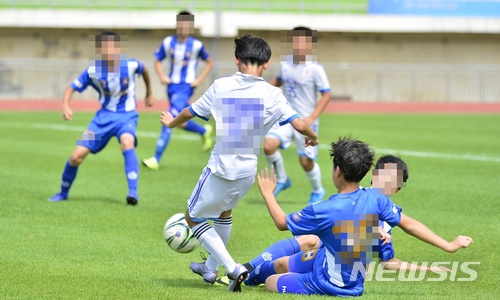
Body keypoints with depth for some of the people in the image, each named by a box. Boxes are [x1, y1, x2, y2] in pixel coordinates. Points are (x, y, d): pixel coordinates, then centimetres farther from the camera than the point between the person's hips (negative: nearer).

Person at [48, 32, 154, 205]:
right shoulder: (93, 71, -14)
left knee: (127, 143, -36)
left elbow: (144, 70, 9)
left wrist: (149, 93, 23)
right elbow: (71, 88, -5)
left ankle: (133, 193, -36)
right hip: (104, 116, 2)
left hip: (126, 115, -2)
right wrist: (65, 106, -26)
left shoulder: (131, 65, -15)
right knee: (76, 156, -5)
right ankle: (63, 193, 22)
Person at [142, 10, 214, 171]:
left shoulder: (196, 45, -9)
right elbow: (157, 61, 12)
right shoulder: (168, 42, -1)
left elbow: (209, 63, 6)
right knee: (180, 122, 16)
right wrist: (162, 76, -5)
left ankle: (156, 159, -15)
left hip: (185, 87, -5)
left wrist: (199, 80, -4)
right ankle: (205, 131, 46)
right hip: (172, 86, 5)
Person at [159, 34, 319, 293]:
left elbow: (190, 112, 4)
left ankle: (233, 269, 0)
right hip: (248, 174, 3)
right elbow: (299, 125, -14)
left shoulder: (221, 86, -8)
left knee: (194, 218, 16)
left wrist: (172, 122, 27)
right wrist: (312, 137, 9)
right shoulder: (272, 95, -9)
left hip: (220, 171, -3)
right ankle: (211, 269, 45)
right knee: (224, 210, 33)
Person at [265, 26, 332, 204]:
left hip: (306, 121, -4)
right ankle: (281, 180, 6)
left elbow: (327, 94, -12)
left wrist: (312, 118, -20)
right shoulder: (285, 65, 2)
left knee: (306, 161, 0)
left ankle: (317, 191, 30)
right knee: (269, 145, -18)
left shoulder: (315, 69, -14)